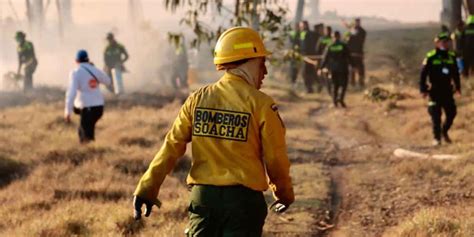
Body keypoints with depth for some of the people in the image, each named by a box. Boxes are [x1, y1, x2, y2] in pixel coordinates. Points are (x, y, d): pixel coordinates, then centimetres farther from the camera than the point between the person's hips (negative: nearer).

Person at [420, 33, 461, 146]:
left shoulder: (452, 56, 5)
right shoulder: (430, 57, -9)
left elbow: (455, 73, 17)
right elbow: (423, 74, -6)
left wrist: (457, 87, 18)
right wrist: (423, 89, -9)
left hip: (447, 90, 4)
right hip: (435, 91, -4)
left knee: (451, 113, 5)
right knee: (436, 115, -4)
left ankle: (444, 131, 29)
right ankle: (437, 138, 4)